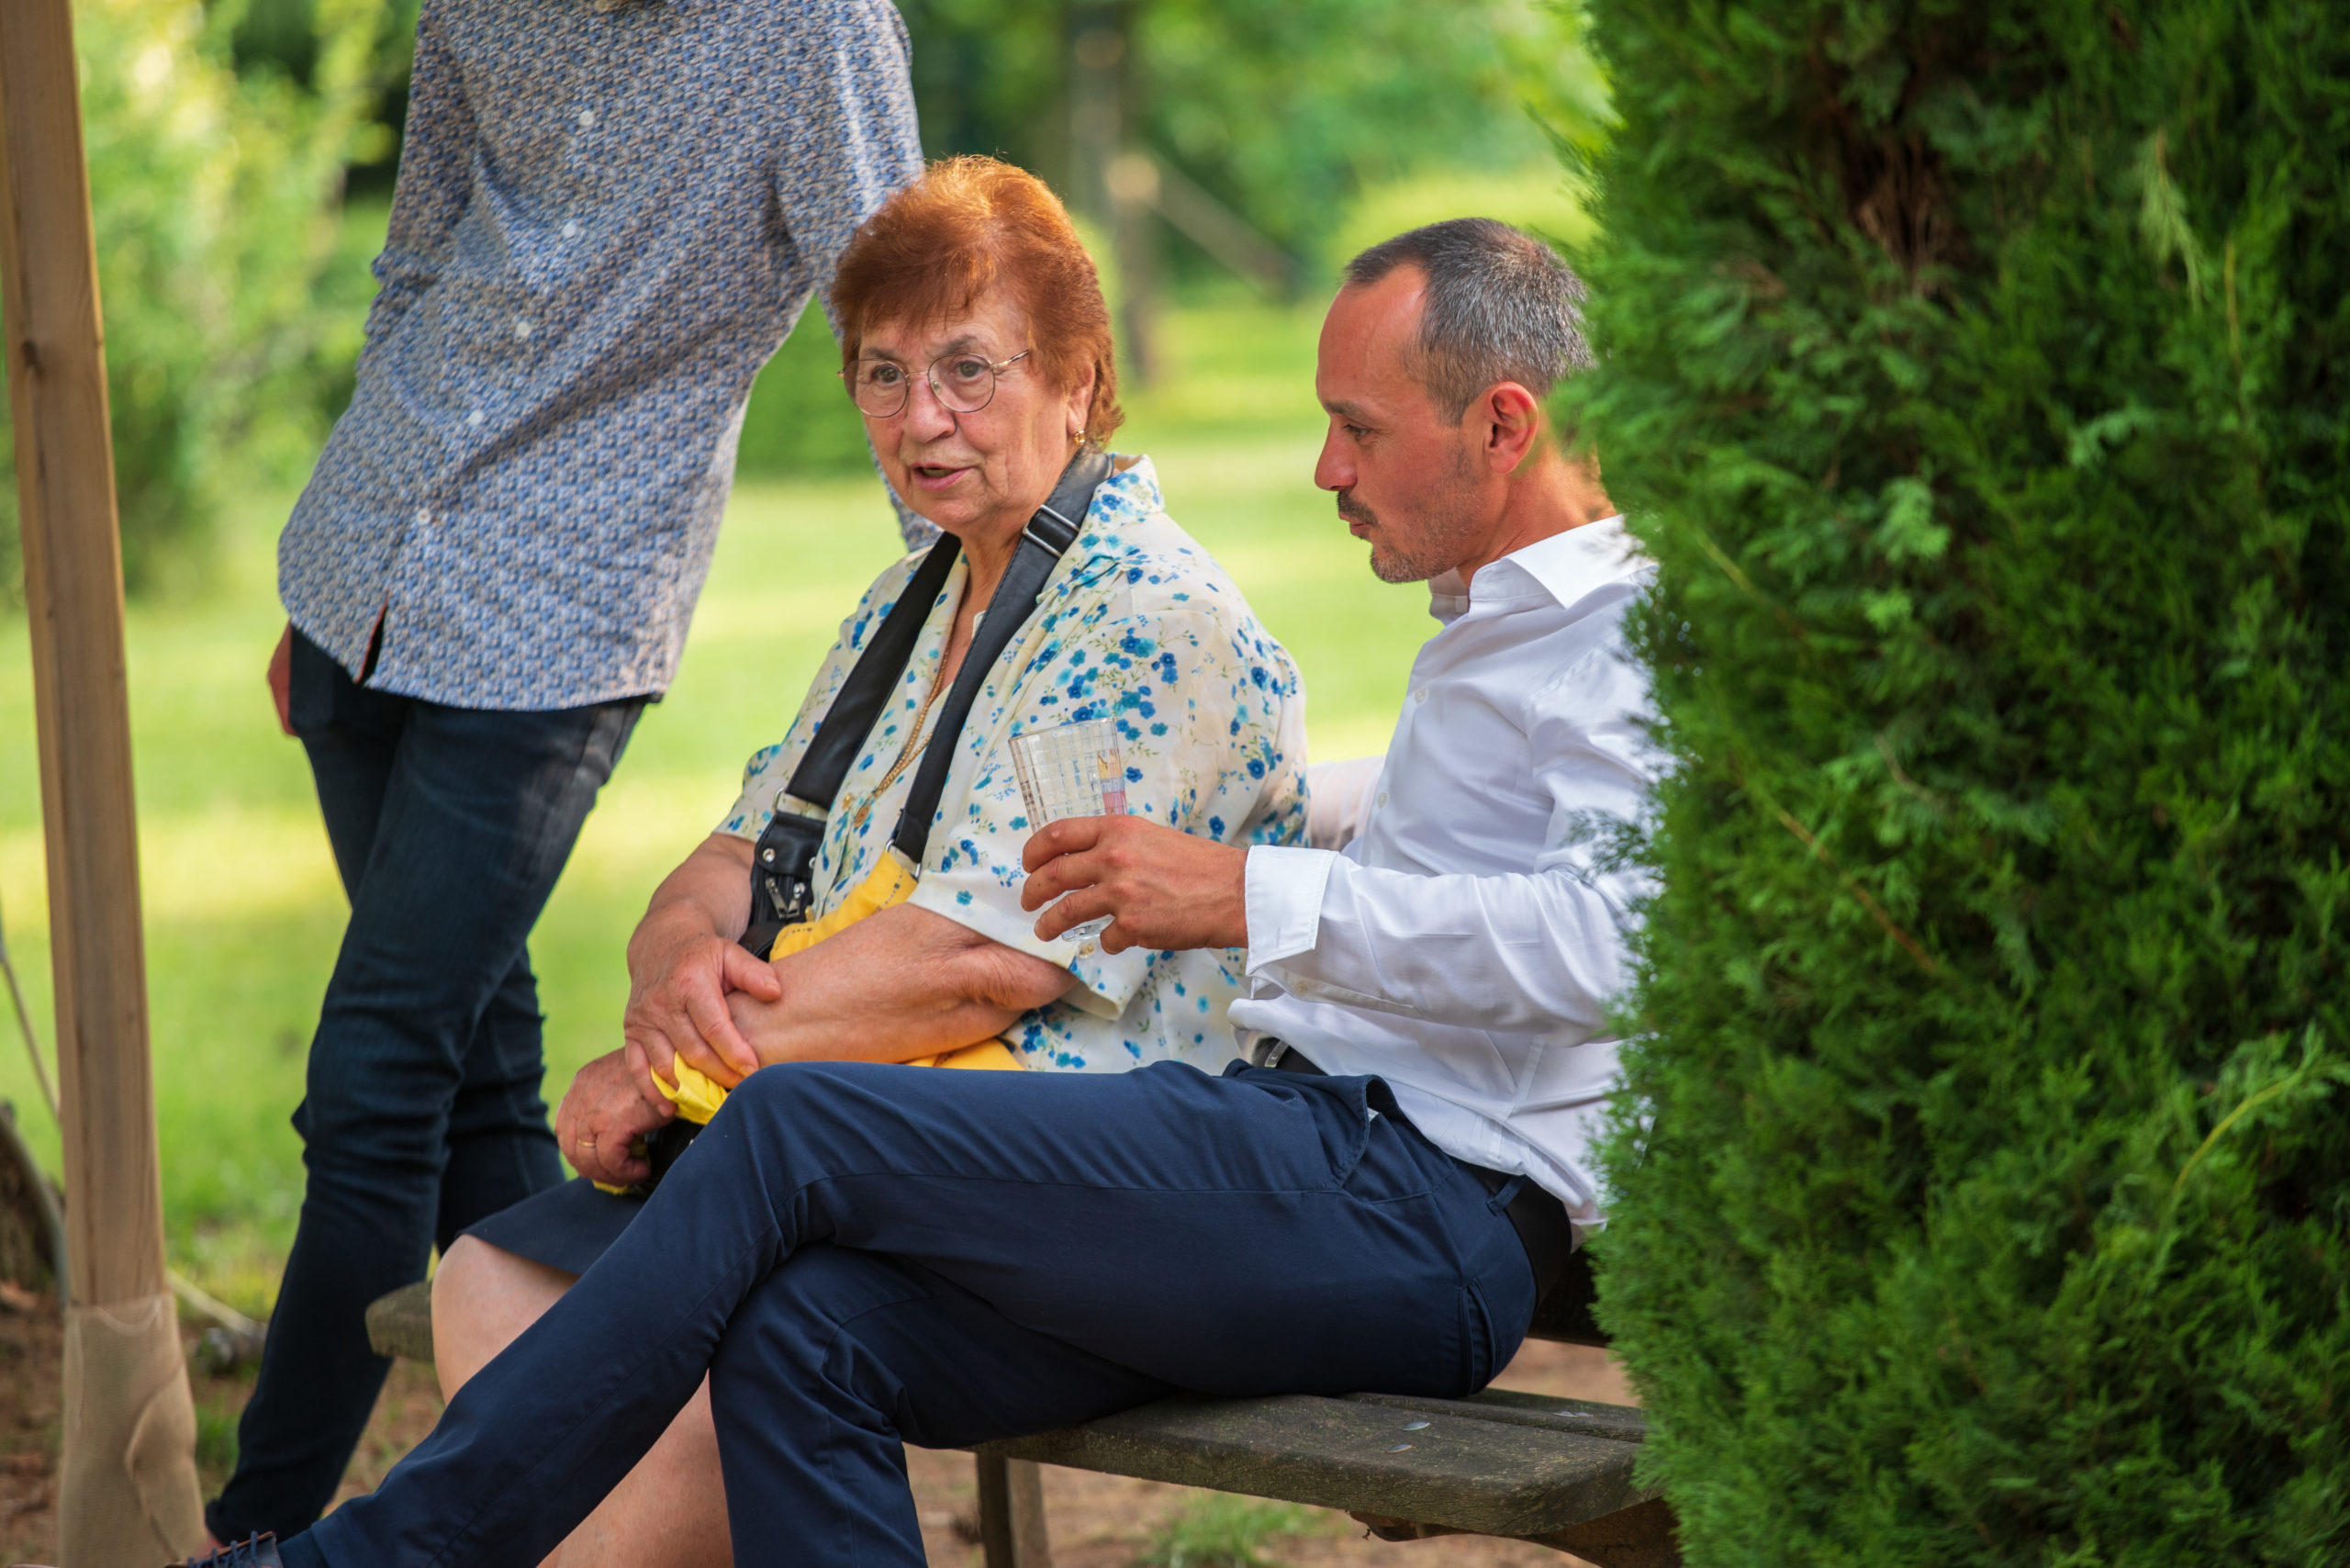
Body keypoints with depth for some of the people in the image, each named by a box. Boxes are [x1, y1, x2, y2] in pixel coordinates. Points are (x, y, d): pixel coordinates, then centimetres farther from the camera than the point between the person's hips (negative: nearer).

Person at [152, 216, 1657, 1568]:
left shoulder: (1641, 647, -5)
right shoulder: (1485, 639, 28)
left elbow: (1614, 931, -24)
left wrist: (1254, 895, -23)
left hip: (1420, 1210, -10)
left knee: (796, 1124, -15)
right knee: (805, 1328, -14)